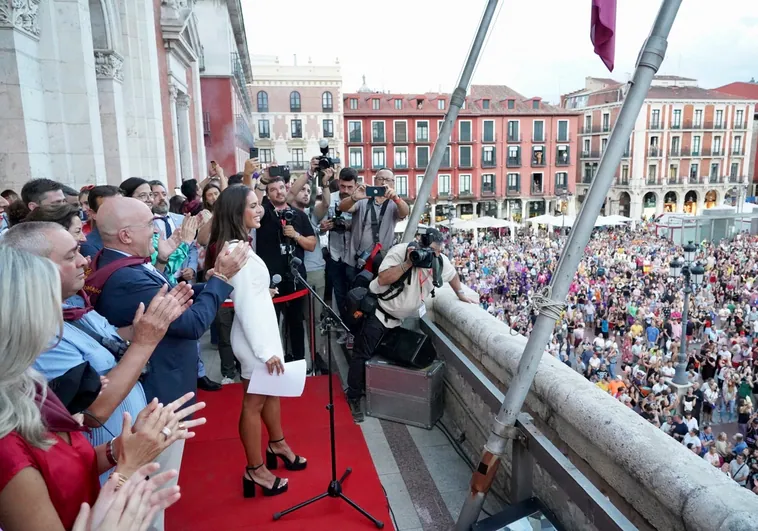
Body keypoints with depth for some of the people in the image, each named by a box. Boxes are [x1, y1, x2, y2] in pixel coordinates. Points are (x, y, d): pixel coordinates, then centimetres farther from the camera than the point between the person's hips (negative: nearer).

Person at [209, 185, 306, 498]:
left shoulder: (238, 245, 8)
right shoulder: (236, 250, -23)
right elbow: (245, 306, -25)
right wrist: (265, 350, -22)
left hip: (264, 329, 9)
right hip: (255, 337, -9)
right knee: (254, 402, 5)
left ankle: (277, 445, 42)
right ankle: (255, 470, 21)